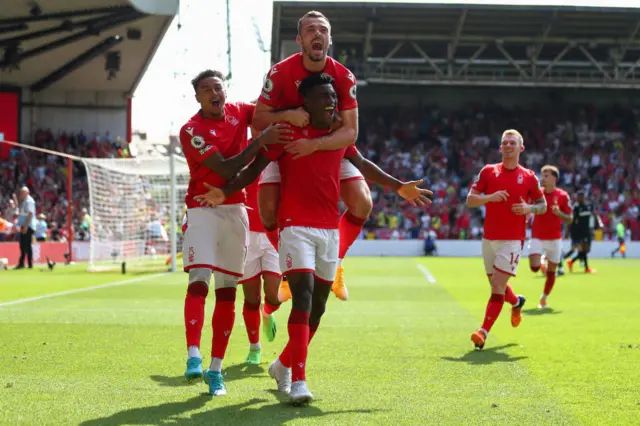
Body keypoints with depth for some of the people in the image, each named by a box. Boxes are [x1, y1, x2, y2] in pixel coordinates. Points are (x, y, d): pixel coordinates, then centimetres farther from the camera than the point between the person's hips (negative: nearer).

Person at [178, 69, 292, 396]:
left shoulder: (239, 112, 3)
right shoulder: (191, 131, -14)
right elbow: (226, 169, -22)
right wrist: (260, 141, -29)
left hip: (235, 211, 5)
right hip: (202, 211, -5)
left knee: (227, 290, 5)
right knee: (199, 280, -21)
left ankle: (215, 368, 9)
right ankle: (193, 357, -27)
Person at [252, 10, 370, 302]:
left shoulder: (344, 77, -19)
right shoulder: (280, 73, -22)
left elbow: (350, 132, -22)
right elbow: (258, 120, -17)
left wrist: (315, 144, -38)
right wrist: (288, 115, -36)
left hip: (331, 148, 1)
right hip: (286, 147, -1)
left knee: (362, 204, -15)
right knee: (268, 209, -18)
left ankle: (335, 264, 9)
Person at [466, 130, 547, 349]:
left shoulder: (529, 177, 1)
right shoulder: (488, 171, 4)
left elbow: (543, 205, 11)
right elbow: (469, 200, 1)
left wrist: (529, 208, -10)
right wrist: (490, 197, -17)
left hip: (512, 240, -3)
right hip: (489, 238, 3)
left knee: (498, 286, -14)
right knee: (496, 285, 15)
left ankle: (483, 331, -15)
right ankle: (517, 301, 47)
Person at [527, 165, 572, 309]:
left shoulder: (562, 196, -5)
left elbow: (569, 219, 0)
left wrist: (559, 213, -20)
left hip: (554, 239, 0)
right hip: (537, 237, 0)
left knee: (551, 271, 4)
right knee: (534, 267, -18)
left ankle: (544, 298, 23)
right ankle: (542, 264, 19)